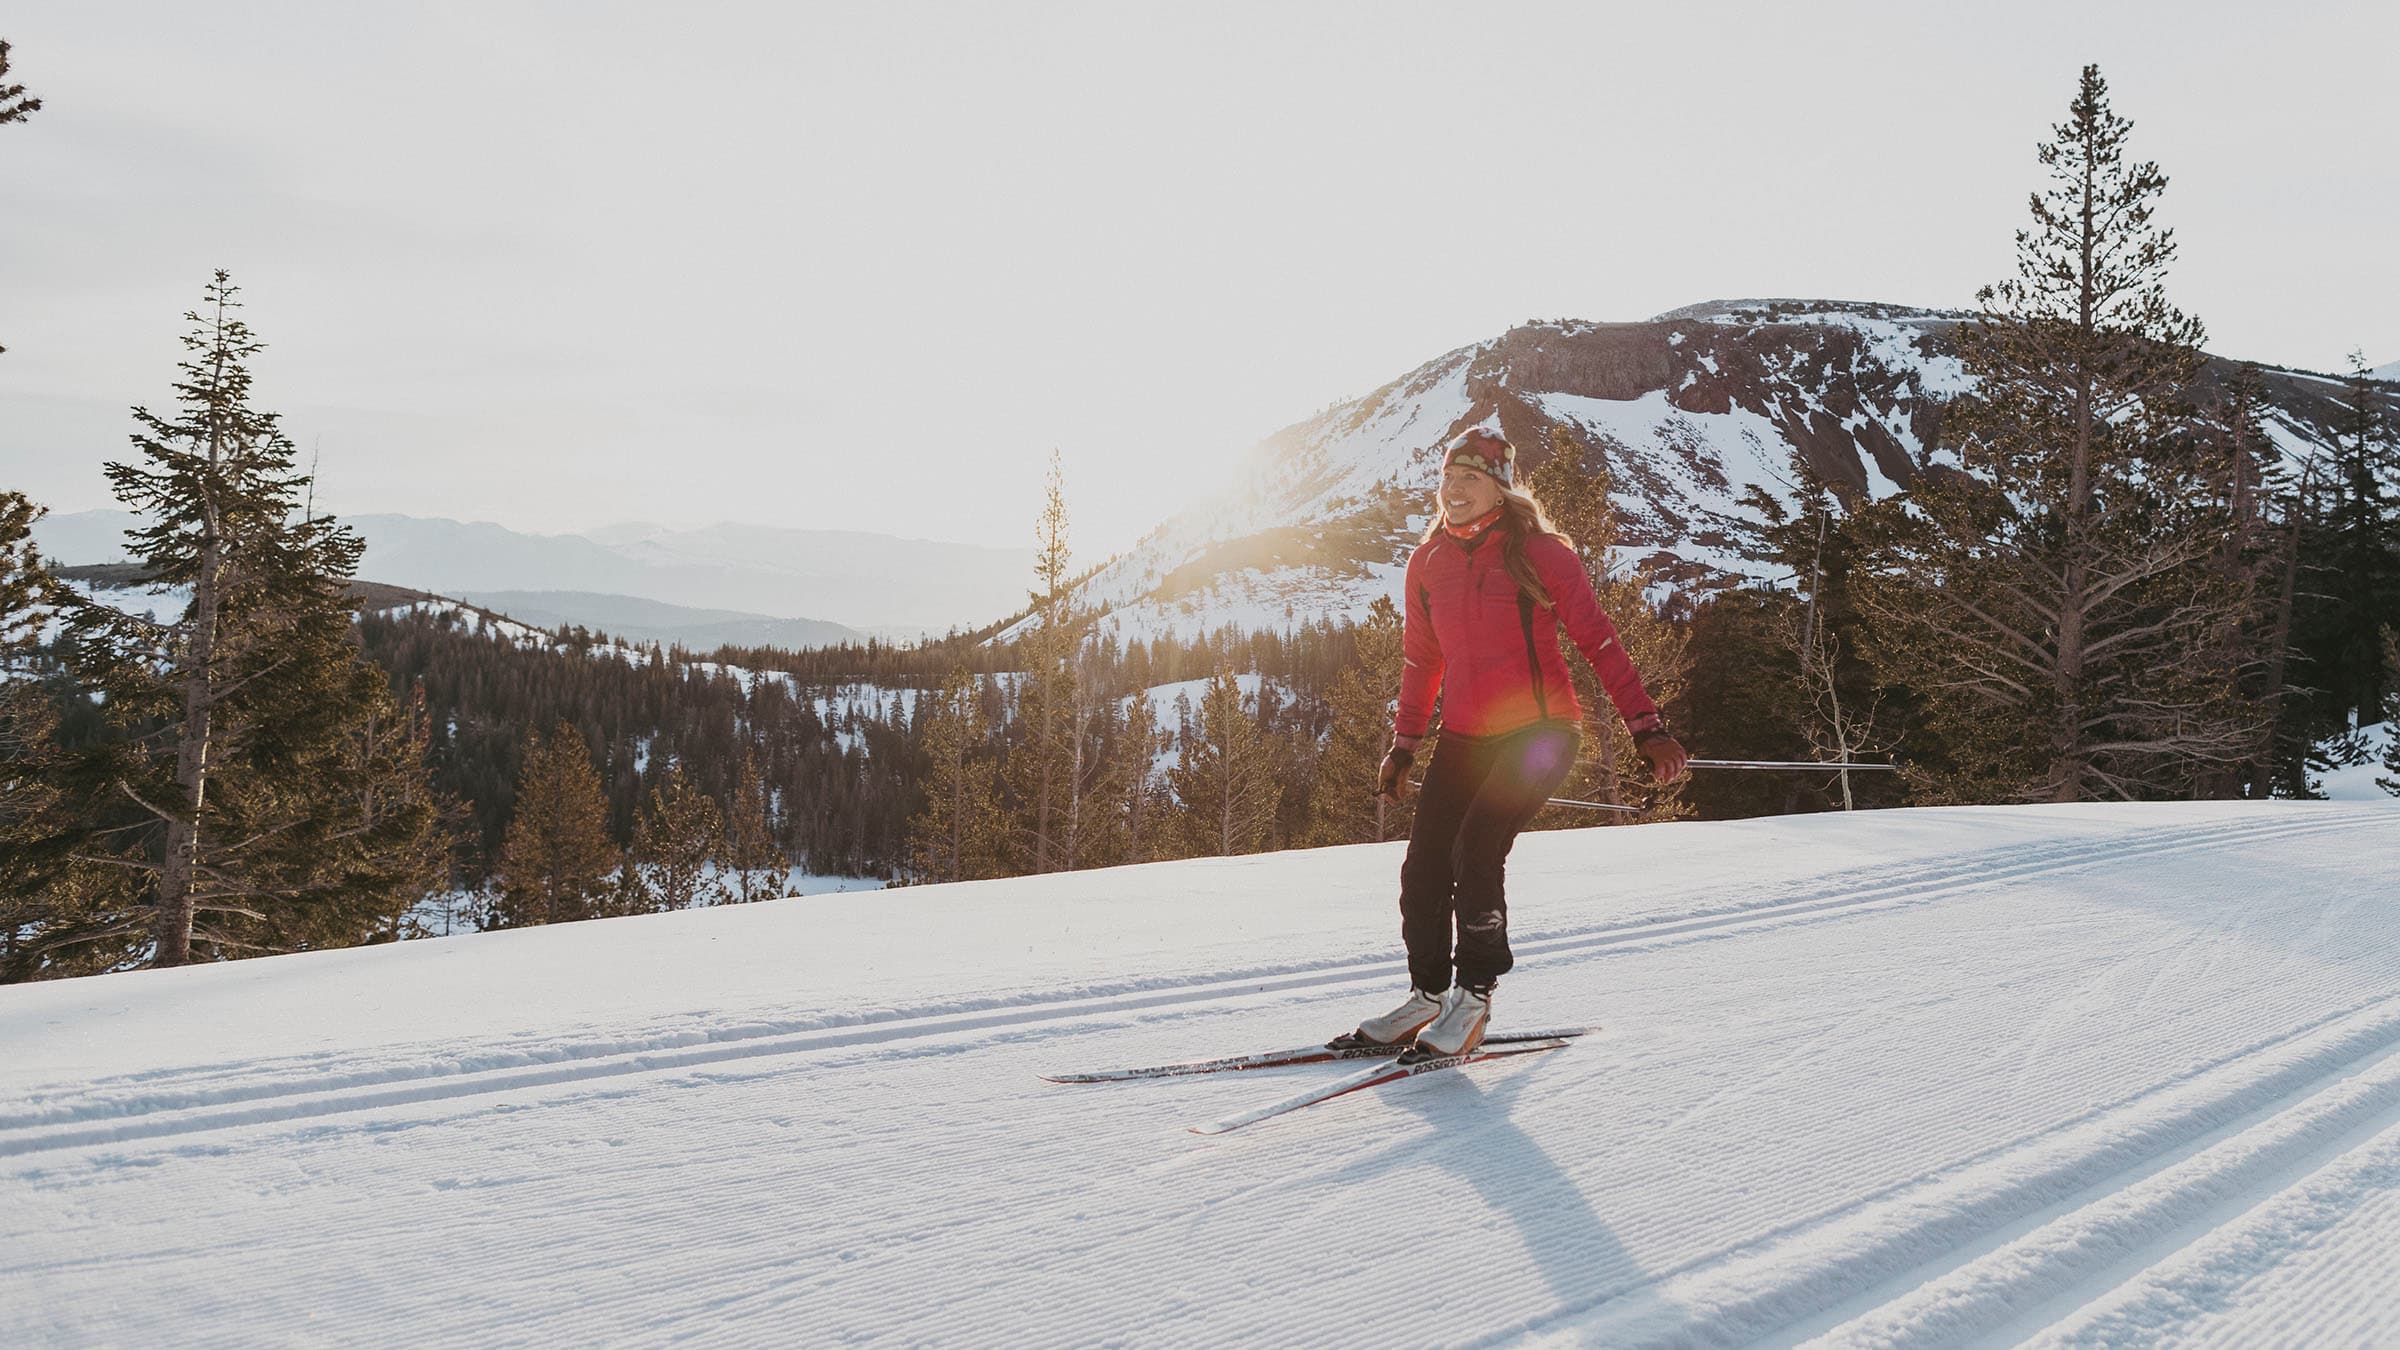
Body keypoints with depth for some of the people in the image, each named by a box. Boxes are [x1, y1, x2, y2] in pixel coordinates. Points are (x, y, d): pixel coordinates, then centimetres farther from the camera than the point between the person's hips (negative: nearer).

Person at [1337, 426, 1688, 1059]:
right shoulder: (1427, 563, 7)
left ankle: (1475, 995, -2)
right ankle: (1428, 993, 18)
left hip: (1539, 730, -5)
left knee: (1476, 850, -21)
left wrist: (1646, 727, -12)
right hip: (1464, 738, 5)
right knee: (1423, 866, -2)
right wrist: (1403, 745, 15)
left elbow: (1598, 641, -7)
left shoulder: (1540, 552, -8)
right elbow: (1421, 660, 17)